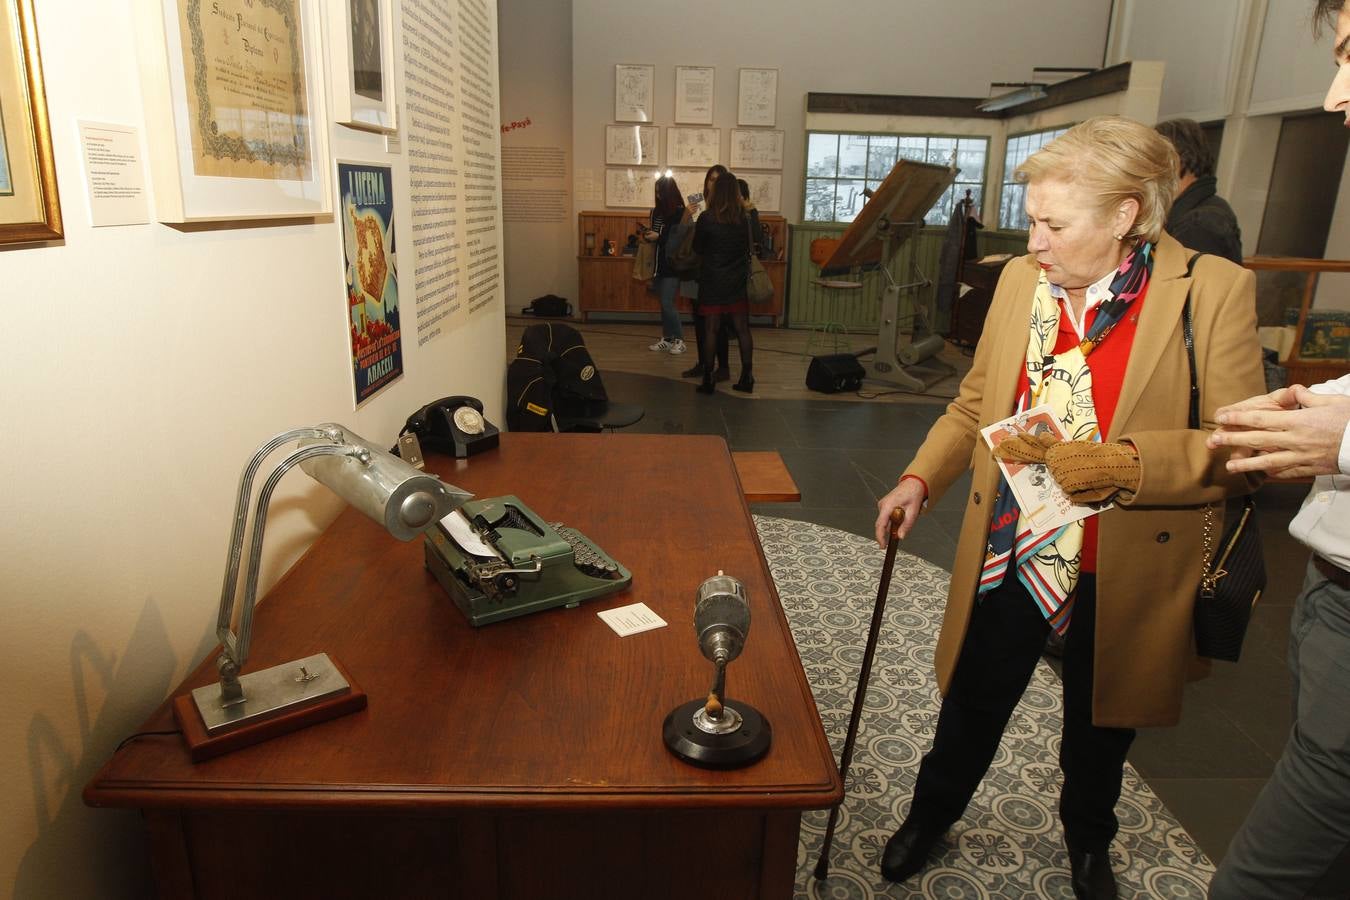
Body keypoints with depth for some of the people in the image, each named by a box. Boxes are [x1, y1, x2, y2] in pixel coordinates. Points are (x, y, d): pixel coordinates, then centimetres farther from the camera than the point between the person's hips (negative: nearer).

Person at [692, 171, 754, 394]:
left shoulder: (706, 219, -11)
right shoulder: (745, 218, -3)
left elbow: (697, 247, 0)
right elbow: (752, 246, 8)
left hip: (712, 281, -2)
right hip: (737, 283, 2)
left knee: (711, 329, 3)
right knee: (742, 329, 8)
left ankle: (707, 380, 6)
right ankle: (746, 377, 12)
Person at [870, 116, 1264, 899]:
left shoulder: (1215, 290, -14)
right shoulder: (1020, 279, -3)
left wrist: (1122, 462, -30)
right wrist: (921, 480, -6)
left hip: (1123, 573, -2)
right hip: (1009, 556, 2)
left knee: (1100, 723, 22)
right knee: (974, 703, 18)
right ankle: (932, 814, 47)